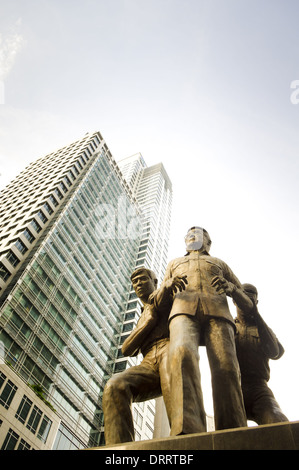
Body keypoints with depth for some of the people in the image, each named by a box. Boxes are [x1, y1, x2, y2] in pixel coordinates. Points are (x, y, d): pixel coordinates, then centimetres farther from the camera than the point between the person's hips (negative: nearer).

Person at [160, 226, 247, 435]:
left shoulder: (219, 263, 39)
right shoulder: (175, 263, 41)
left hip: (217, 311, 1)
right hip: (184, 310, -1)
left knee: (225, 368, -27)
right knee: (183, 354, -35)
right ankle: (188, 433, -52)